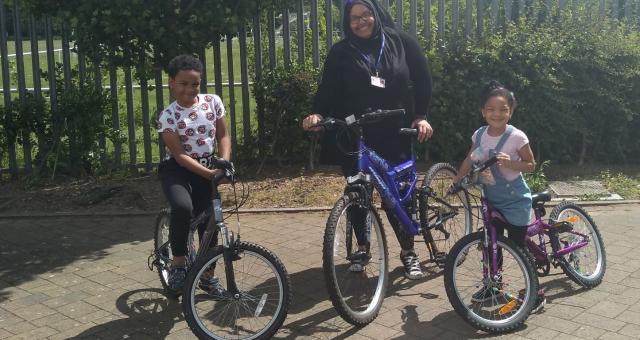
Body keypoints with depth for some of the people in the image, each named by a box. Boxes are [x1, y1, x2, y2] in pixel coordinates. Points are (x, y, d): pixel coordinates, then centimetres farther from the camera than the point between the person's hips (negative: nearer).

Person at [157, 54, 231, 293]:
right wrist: (209, 173, -28)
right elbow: (179, 154, -18)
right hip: (177, 171, -3)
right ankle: (178, 264, -15)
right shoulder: (168, 116, -14)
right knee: (183, 208, -32)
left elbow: (223, 135, 1)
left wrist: (224, 161, -18)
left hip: (207, 169, 4)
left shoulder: (213, 102, -4)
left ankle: (207, 274, 22)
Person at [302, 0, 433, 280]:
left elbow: (422, 81, 7)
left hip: (394, 134, -1)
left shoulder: (401, 42, 3)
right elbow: (328, 89, -1)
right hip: (353, 136, 1)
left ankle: (408, 251, 17)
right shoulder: (340, 53, 2)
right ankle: (361, 247, 27)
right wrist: (318, 113, -20)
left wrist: (421, 116, -3)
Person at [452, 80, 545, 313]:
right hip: (491, 200, 6)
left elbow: (531, 164, -9)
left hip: (515, 202, -5)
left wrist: (511, 163, -26)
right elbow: (470, 160, 14)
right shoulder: (479, 135, -2)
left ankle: (536, 294, 12)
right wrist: (455, 181, 13)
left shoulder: (516, 137, -17)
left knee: (518, 248, -2)